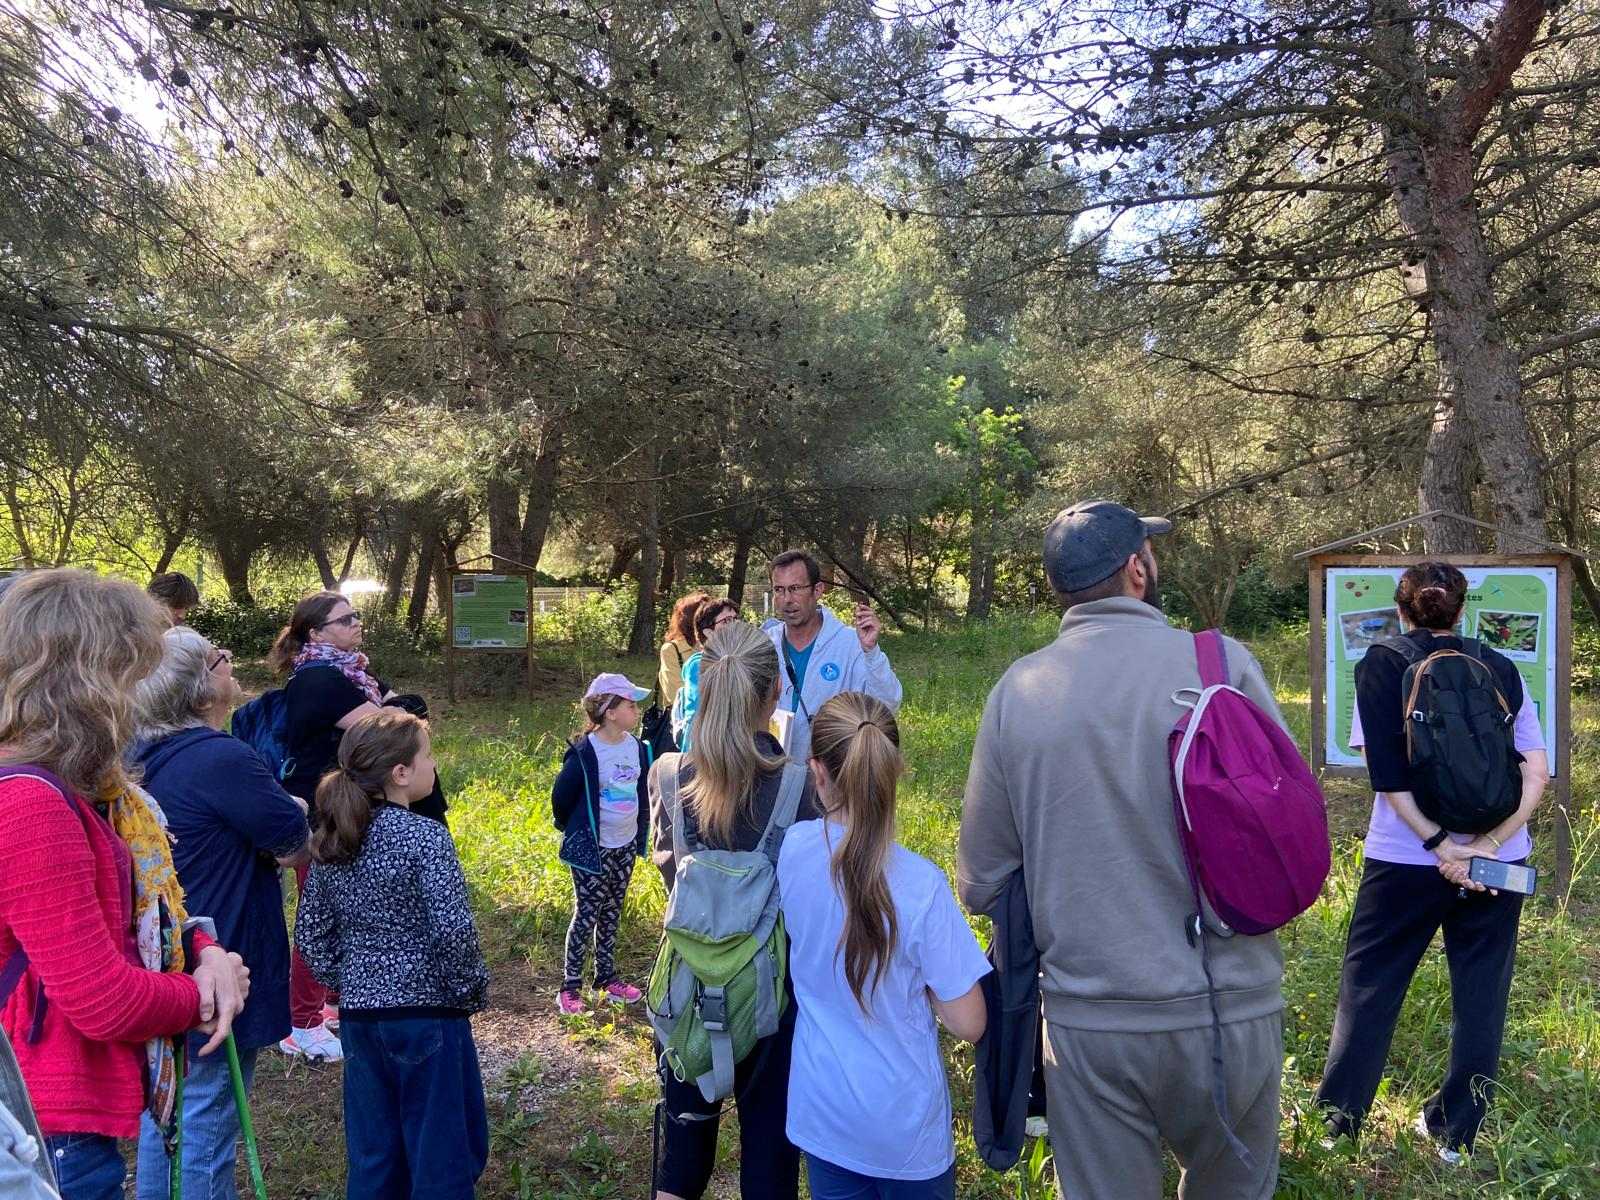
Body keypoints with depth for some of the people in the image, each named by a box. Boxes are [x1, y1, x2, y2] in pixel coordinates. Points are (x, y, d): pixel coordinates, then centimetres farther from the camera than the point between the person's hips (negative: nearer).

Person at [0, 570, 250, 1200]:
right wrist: (201, 997, -6)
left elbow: (145, 909, 15)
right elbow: (104, 1001, -24)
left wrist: (207, 953, -5)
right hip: (56, 1127, -10)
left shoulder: (84, 792, 7)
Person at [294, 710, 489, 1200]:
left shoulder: (331, 841, 3)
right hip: (427, 1013, -6)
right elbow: (454, 932, -21)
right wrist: (473, 993, -7)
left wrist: (345, 985, 17)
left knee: (372, 1157, 17)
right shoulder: (424, 837, -16)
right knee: (444, 1154, 7)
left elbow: (310, 932, 9)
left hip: (359, 1015, 6)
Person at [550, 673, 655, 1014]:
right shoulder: (584, 753, -21)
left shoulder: (637, 747, -1)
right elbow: (561, 797, -12)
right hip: (593, 849, -6)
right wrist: (575, 831, 2)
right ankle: (570, 986, 13)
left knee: (612, 913, 17)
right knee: (587, 915, 2)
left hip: (626, 846, 6)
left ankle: (606, 977, 30)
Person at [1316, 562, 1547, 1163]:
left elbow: (1386, 772, -13)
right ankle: (1456, 1133, 23)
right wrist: (1488, 844, -10)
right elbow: (1536, 773, -4)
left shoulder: (1381, 664, -3)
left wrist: (1439, 845, -12)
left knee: (1368, 988, 9)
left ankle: (1336, 1125, 15)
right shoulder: (1501, 670, 5)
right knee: (1480, 996, 14)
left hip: (1405, 859, -2)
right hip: (1495, 861, 3)